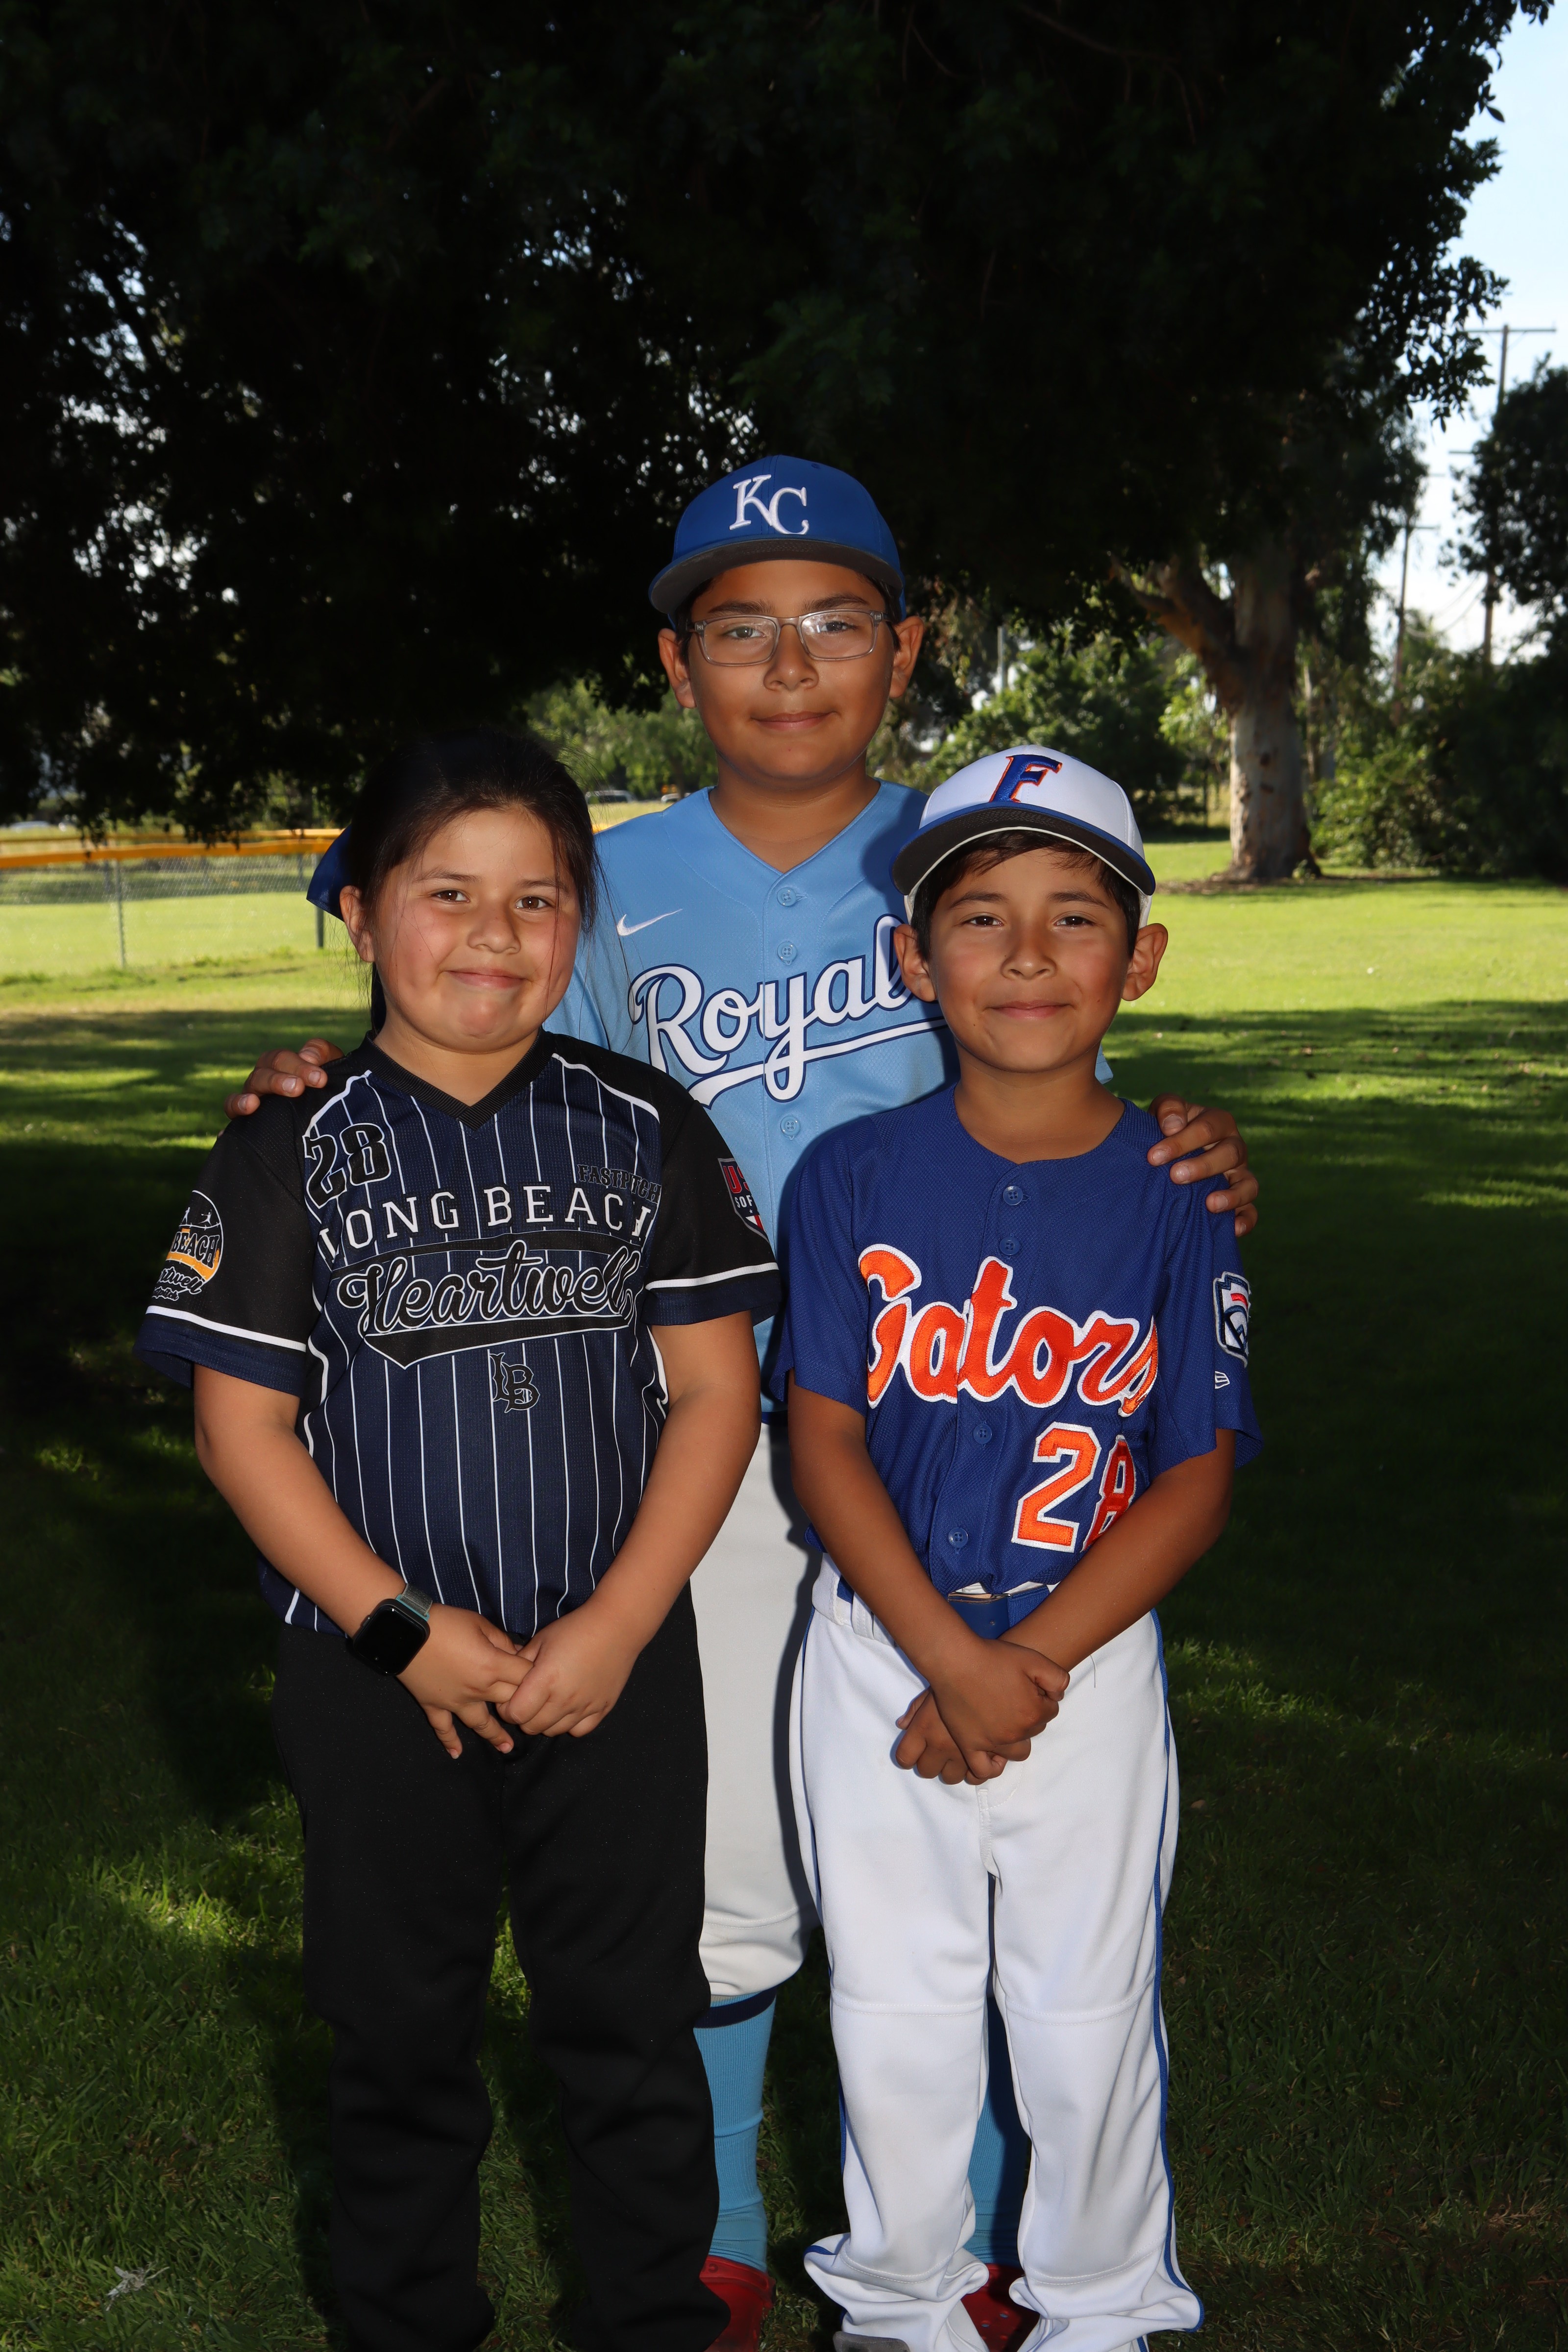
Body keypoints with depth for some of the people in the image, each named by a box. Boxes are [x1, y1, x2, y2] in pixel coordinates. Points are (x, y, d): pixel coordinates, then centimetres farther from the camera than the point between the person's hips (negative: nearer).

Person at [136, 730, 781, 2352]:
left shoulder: (647, 1130, -1)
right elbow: (243, 1425, -6)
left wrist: (614, 1626, -12)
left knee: (633, 2022, 12)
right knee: (399, 2030, 15)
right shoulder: (290, 1153, -5)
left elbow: (713, 1388, -2)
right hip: (375, 1679, 0)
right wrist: (405, 1632, -13)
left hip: (619, 1663, 1)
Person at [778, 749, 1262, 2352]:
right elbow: (824, 1442, -5)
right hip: (879, 1651, 1)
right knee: (895, 2013, 12)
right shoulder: (856, 1177, -5)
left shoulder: (1178, 1193, -6)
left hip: (1089, 1656, 0)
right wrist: (953, 1662, -15)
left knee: (1086, 2016, 10)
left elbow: (1196, 1480, -6)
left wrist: (1026, 1670, -13)